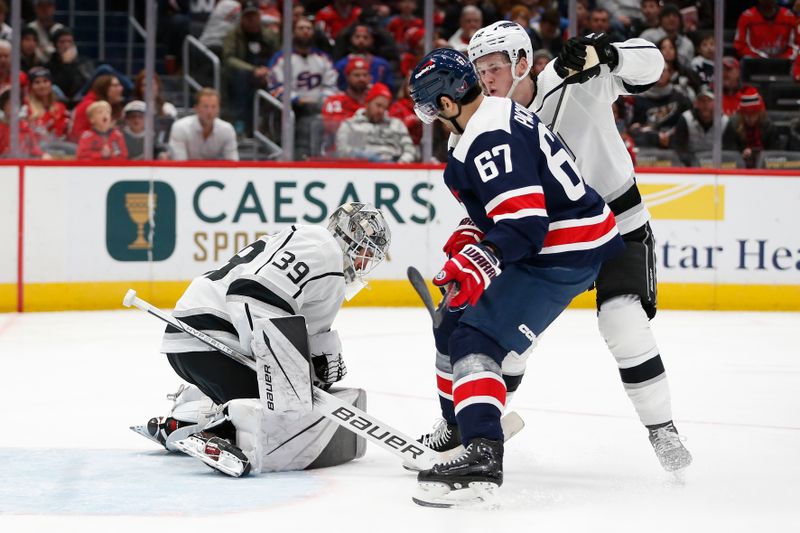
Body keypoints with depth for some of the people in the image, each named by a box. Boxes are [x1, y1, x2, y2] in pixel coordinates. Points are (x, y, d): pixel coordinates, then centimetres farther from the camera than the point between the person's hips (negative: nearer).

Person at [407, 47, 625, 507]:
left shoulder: (489, 138, -22)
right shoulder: (501, 113, 12)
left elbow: (523, 220, -30)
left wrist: (480, 261, -38)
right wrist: (471, 236, 20)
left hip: (564, 254, -11)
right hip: (550, 241, 11)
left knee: (475, 341, -20)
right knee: (453, 325, 20)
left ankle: (483, 458, -34)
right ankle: (457, 432, 32)